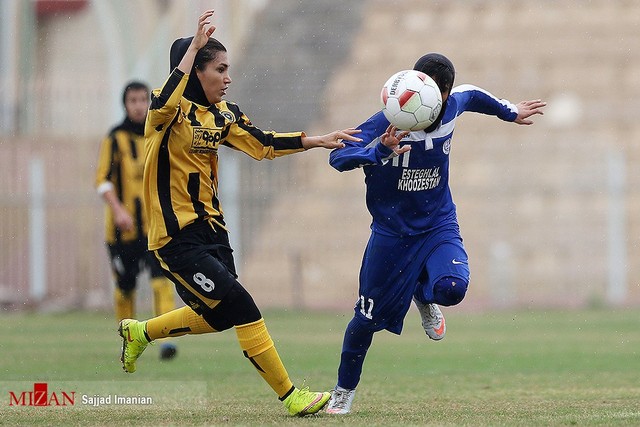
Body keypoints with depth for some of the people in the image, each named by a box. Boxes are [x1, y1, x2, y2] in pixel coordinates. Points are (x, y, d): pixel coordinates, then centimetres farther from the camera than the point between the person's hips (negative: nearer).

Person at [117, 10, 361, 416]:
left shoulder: (222, 114, 8)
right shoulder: (170, 111, -15)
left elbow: (262, 143, 9)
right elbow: (163, 105, -38)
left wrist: (317, 141, 1)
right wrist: (194, 46, -36)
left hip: (211, 228, 9)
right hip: (178, 237, -9)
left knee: (218, 317, 19)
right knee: (243, 309, -11)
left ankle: (139, 333, 40)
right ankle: (290, 396, -3)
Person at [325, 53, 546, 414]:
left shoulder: (452, 107, -9)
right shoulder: (386, 125, -23)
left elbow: (472, 95, 17)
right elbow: (338, 157, -34)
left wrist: (509, 112, 31)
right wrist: (380, 152, -52)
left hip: (439, 225, 2)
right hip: (392, 232, -2)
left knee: (452, 288, -27)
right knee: (368, 317, 1)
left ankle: (423, 295, 12)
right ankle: (344, 391, 26)